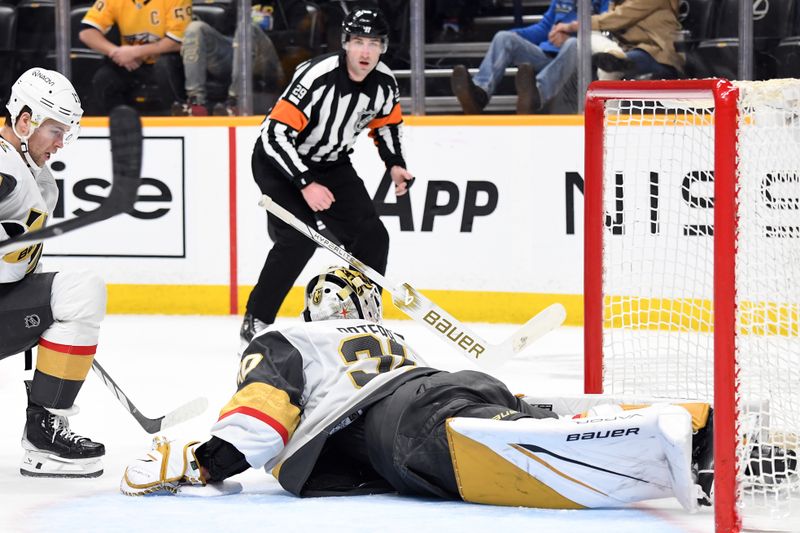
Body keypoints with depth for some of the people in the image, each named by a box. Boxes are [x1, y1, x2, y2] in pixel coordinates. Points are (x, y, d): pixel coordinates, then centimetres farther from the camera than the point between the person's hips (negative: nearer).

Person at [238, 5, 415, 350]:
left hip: (331, 165, 7)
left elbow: (387, 122, 13)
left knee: (372, 236, -2)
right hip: (280, 161, -7)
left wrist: (394, 164, -2)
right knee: (299, 239, -23)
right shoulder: (316, 76, -31)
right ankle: (255, 322, -11)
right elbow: (276, 134, -32)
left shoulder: (385, 83, -10)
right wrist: (305, 184, -34)